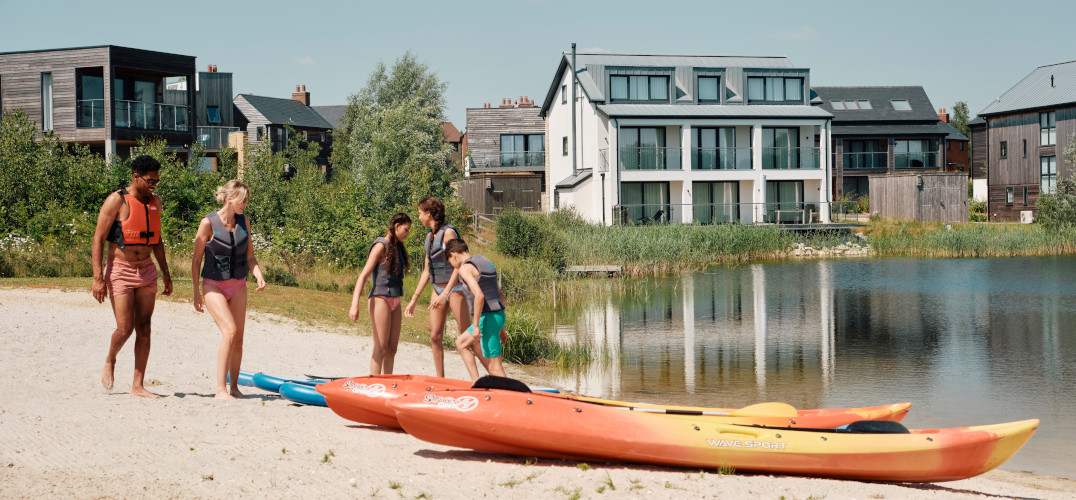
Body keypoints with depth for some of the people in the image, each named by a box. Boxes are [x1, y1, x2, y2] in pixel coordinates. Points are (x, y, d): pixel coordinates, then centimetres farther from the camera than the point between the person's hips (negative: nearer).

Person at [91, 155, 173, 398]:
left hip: (146, 269, 5)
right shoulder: (117, 201, -10)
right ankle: (110, 361, 23)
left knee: (144, 328, 1)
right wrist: (98, 278, -17)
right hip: (119, 270, -5)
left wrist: (165, 273, 18)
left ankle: (138, 386, 5)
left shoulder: (155, 202, 9)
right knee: (125, 328, -9)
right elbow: (98, 239, -11)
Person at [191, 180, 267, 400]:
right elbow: (196, 259, -5)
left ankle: (234, 387, 19)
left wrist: (259, 276, -11)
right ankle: (221, 389, -18)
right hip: (214, 285, -5)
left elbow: (250, 256, 9)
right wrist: (196, 293, -6)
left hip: (238, 286, 5)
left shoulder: (244, 222, 5)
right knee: (229, 331, -20)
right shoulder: (209, 222, -10)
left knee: (238, 339, 5)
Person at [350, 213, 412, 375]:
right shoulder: (381, 246, -11)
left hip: (394, 303, 8)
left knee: (392, 349, 7)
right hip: (380, 300, -8)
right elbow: (363, 276, -18)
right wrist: (355, 305, -27)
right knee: (380, 349, -7)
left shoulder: (397, 247, 14)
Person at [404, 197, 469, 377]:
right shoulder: (430, 236, 11)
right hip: (438, 288, 8)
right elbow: (426, 272, 17)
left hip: (455, 288, -8)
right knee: (435, 336, 4)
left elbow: (458, 267, -21)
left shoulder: (448, 233, -14)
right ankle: (440, 379, 10)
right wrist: (414, 300, 16)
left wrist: (445, 294, -28)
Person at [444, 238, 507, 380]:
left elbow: (479, 295, -25)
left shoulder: (465, 268, -10)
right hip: (498, 315, 10)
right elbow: (500, 294, 19)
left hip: (487, 318, -10)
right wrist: (502, 327, 22)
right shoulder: (485, 262, 18)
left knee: (494, 368, -6)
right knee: (461, 343, 27)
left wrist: (476, 325, -21)